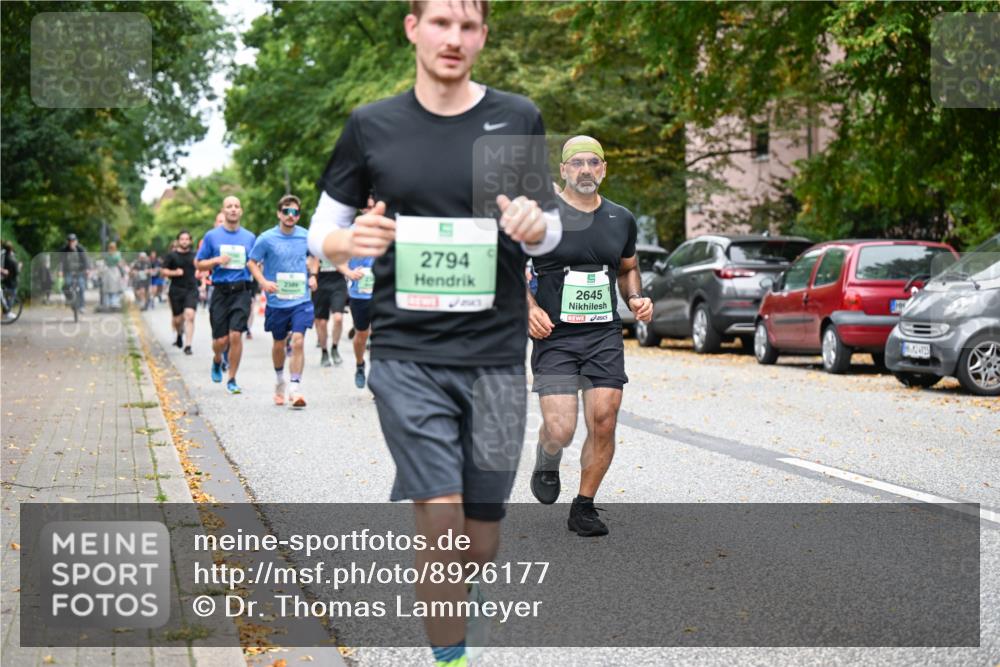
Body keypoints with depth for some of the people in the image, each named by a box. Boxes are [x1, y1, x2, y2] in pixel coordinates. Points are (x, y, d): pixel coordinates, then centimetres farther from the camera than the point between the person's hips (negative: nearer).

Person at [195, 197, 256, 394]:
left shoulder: (250, 237, 9)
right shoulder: (212, 236, 5)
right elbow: (198, 263, 8)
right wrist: (216, 261, -9)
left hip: (241, 291, 0)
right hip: (220, 291, 0)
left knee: (236, 335, -11)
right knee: (221, 339, -1)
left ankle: (232, 380, 3)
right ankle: (217, 361, 35)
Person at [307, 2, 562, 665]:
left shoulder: (519, 119, 4)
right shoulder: (372, 126, 3)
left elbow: (551, 228, 13)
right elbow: (322, 231, 10)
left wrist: (535, 224, -11)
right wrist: (351, 242, -13)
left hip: (496, 357, 2)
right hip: (407, 355, -1)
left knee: (483, 530, 8)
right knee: (441, 519, -14)